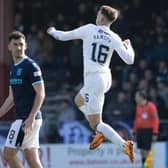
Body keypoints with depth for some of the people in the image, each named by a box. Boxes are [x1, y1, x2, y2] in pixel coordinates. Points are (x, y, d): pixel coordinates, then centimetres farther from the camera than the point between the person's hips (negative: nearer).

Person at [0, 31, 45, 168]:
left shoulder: (31, 66, -10)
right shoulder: (13, 68, 17)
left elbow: (40, 94, -15)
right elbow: (11, 98, 23)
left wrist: (31, 117, -23)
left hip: (28, 119, -9)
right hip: (22, 118, 9)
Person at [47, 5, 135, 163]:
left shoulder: (89, 29, -7)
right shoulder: (114, 38, 0)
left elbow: (64, 36, 2)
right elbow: (129, 59, -6)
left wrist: (53, 31, 25)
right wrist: (128, 46, 15)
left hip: (93, 79, -6)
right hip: (106, 78, 6)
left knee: (96, 123, -4)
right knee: (79, 100, 32)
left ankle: (124, 145, -19)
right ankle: (100, 132, 21)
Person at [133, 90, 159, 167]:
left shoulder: (150, 106, -10)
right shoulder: (138, 106, 13)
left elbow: (155, 120, -11)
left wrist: (155, 133, -16)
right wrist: (134, 131, 17)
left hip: (148, 131, -7)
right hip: (140, 131, 7)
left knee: (147, 151, -10)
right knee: (142, 151, 6)